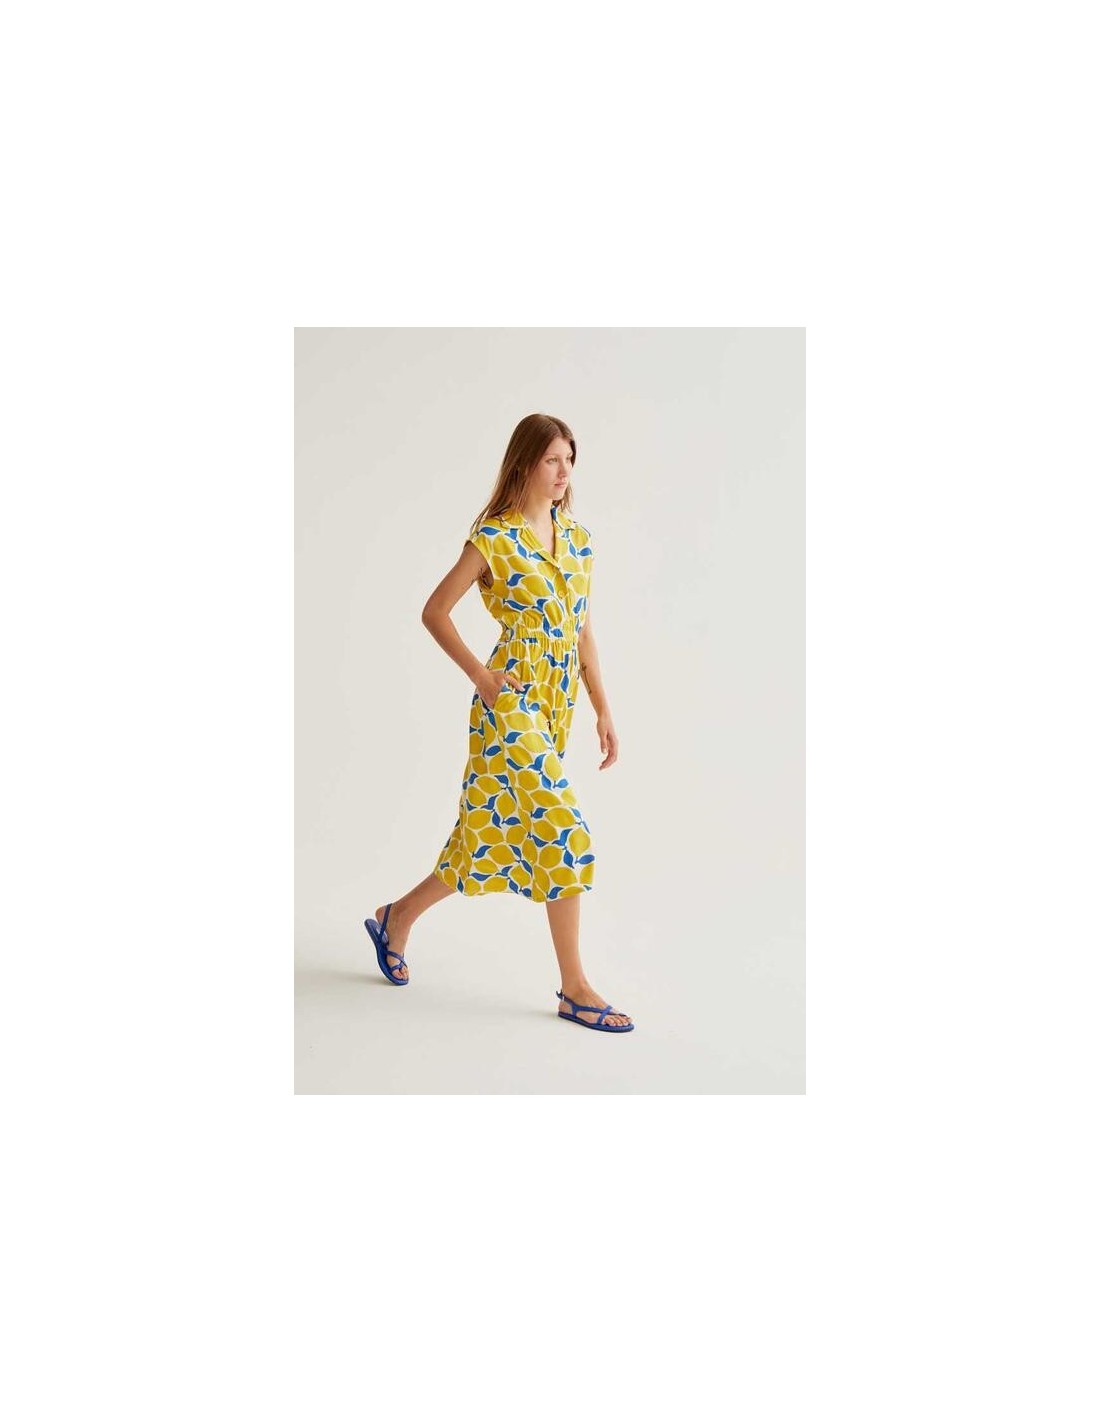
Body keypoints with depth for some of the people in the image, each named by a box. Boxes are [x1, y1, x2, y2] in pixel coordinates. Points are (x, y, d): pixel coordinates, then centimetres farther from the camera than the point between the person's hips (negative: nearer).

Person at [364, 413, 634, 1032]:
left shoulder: (578, 538, 11)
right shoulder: (494, 538, -9)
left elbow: (584, 631, 13)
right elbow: (435, 611, -3)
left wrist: (604, 711, 9)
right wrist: (480, 674, -10)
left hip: (558, 703, 7)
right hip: (513, 701, -7)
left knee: (497, 829, 13)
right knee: (564, 830, -11)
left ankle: (397, 918, 34)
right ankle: (575, 988, 1)